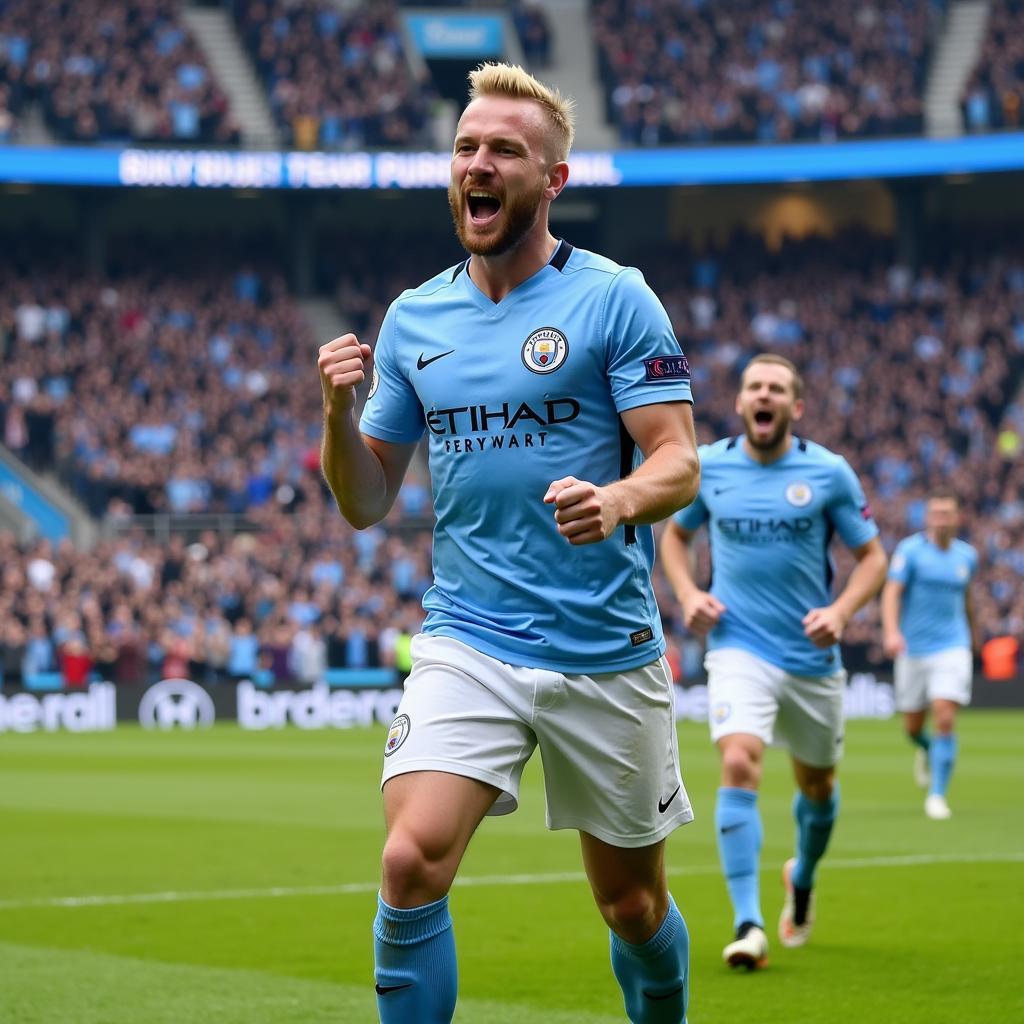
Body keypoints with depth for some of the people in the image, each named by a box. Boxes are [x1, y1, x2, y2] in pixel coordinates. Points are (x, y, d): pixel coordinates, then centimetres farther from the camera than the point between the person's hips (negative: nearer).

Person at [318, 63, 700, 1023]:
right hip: (467, 644, 2)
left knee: (633, 902, 10)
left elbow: (677, 460, -8)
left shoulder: (614, 298, -4)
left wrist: (619, 501, -30)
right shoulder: (413, 317, 8)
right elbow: (366, 502, 11)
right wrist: (338, 413, -9)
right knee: (412, 864, -19)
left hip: (607, 653, -2)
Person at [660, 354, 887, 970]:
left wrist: (840, 610, -16)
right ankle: (748, 925, -24)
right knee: (740, 767, -23)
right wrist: (688, 594, -1)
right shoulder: (707, 467, 0)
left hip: (812, 655, 1)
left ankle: (803, 880, 48)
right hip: (740, 647, -1)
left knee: (818, 786, 16)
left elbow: (873, 557, 2)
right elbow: (676, 534, 17)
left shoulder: (829, 473, -4)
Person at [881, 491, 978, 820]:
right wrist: (891, 630, -34)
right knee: (913, 727, 10)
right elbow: (892, 592, -18)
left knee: (945, 720, -15)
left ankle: (937, 796, -8)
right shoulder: (910, 549, -7)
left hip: (952, 648, 1)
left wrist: (974, 632, 35)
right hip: (913, 649, -1)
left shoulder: (967, 556, 6)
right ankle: (927, 751, 46)